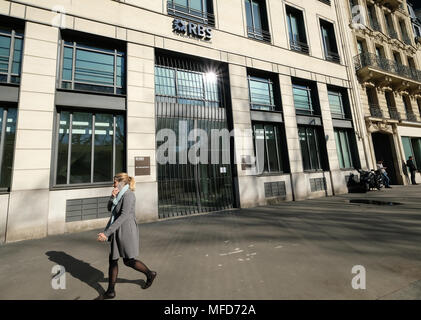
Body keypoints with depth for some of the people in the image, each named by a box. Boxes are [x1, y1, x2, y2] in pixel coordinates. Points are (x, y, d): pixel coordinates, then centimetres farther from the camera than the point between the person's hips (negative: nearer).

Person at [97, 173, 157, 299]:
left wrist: (107, 233, -27)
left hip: (126, 231, -8)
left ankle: (150, 274, 30)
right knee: (113, 260, 14)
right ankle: (111, 291, 30)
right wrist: (113, 197, -8)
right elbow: (110, 209, 10)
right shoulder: (120, 194, 9)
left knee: (128, 261, 8)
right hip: (117, 232, 8)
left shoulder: (128, 195, -21)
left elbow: (123, 216, -27)